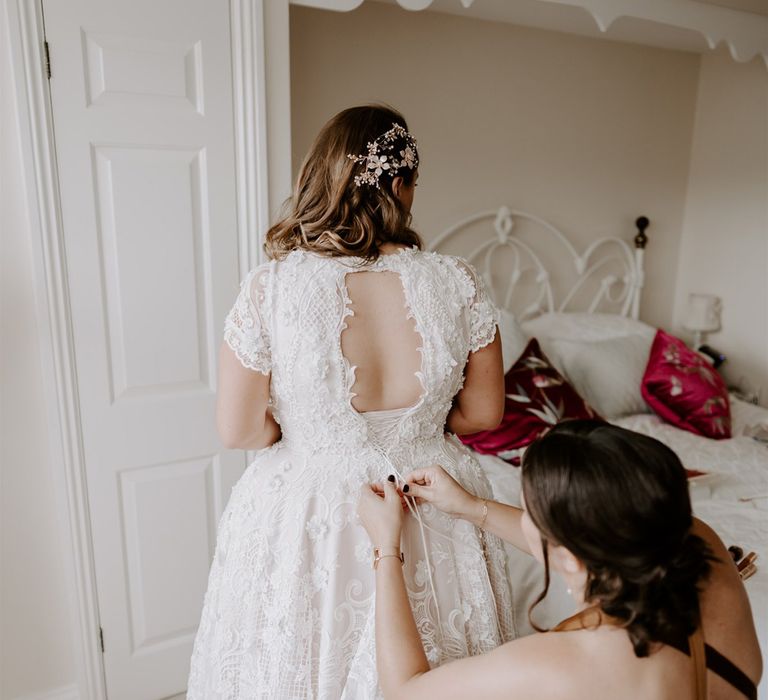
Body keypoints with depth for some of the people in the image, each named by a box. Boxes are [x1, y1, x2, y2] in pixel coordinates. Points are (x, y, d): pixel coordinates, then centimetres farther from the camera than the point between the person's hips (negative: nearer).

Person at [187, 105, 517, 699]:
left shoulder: (270, 288, -20)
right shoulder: (457, 284, -16)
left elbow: (237, 430, -11)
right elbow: (484, 412, -4)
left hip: (303, 523, -1)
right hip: (432, 512, 2)